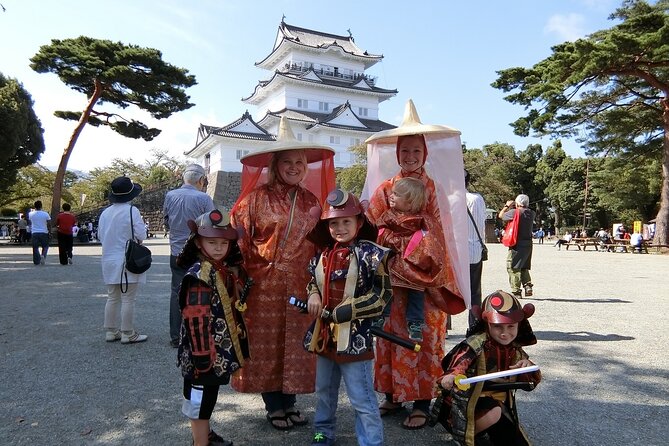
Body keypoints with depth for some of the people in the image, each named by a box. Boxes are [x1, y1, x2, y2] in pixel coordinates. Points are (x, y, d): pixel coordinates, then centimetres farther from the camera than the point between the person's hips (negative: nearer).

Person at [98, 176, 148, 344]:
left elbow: (100, 235, 13)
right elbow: (141, 235, -15)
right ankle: (128, 334, 5)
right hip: (128, 261, -7)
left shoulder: (105, 212, 5)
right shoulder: (132, 211, -14)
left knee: (112, 298, 15)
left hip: (109, 261, 7)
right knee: (128, 299, 0)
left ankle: (111, 332, 22)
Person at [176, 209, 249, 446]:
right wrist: (202, 355, -24)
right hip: (205, 352, -9)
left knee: (208, 397, 24)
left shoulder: (227, 269, 7)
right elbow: (196, 320, -24)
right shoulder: (199, 275, -21)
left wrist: (240, 342, 18)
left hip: (221, 349, 9)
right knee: (200, 398, 6)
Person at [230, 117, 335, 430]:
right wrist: (250, 269, -8)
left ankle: (290, 401, 27)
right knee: (266, 345, 6)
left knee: (295, 342, 11)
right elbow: (238, 235, -6)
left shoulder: (312, 201, 8)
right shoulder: (257, 197, -7)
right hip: (264, 284, -3)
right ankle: (274, 406, 22)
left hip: (300, 285, 4)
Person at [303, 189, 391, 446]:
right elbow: (314, 281, 23)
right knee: (324, 391, 24)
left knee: (362, 400, 0)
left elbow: (382, 295, -13)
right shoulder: (324, 255, 7)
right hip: (325, 333, 7)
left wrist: (345, 311, -18)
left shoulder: (371, 254, -12)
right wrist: (313, 295, 0)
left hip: (355, 337, -7)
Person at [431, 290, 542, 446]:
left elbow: (531, 382, 12)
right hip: (467, 403, -6)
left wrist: (528, 368, -12)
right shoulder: (476, 344, -17)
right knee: (493, 413, -35)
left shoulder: (516, 352, 4)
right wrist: (449, 378, -54)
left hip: (500, 404, 6)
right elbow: (457, 365, -31)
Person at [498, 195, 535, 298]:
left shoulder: (514, 212, -12)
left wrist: (507, 206, 18)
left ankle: (516, 292, 0)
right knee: (524, 267, 21)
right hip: (528, 244, 6)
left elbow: (500, 215, 3)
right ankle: (528, 285, 7)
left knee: (513, 268, 0)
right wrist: (512, 207, 24)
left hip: (517, 245, -6)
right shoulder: (531, 213, 6)